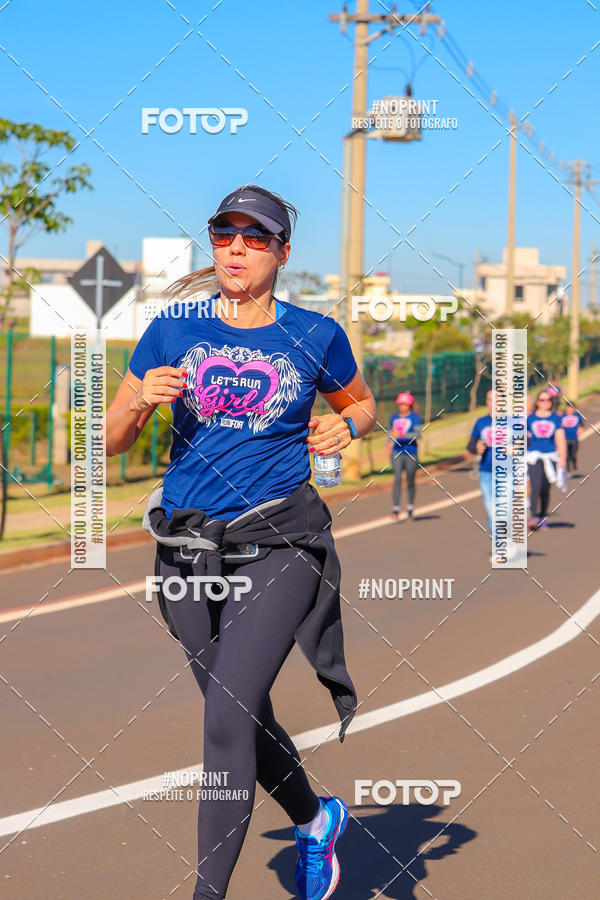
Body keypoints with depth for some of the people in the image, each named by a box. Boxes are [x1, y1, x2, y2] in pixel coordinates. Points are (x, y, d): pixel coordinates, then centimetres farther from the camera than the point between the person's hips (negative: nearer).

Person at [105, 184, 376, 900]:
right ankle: (315, 820, 44)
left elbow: (361, 402, 21)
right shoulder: (173, 328, 4)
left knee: (230, 717, -18)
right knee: (243, 716, 16)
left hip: (277, 544, -3)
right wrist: (142, 400, -13)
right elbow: (111, 441, 8)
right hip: (186, 548, 3)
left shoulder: (316, 336, 2)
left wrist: (345, 426, -2)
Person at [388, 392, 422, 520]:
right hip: (397, 452, 3)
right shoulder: (394, 417, 11)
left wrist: (401, 434, -27)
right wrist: (389, 440, 8)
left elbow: (418, 434, -16)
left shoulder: (415, 417, -4)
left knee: (410, 482, 8)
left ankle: (410, 508, 29)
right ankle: (396, 509, -18)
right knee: (397, 479, -12)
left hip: (411, 453, -3)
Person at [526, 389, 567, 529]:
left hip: (550, 457, 2)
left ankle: (543, 517, 20)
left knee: (546, 490, 5)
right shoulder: (530, 418, 5)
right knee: (535, 487, -16)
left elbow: (560, 440, 5)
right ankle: (533, 517, -20)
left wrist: (562, 458, -3)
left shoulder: (556, 418, 8)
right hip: (534, 456, -2)